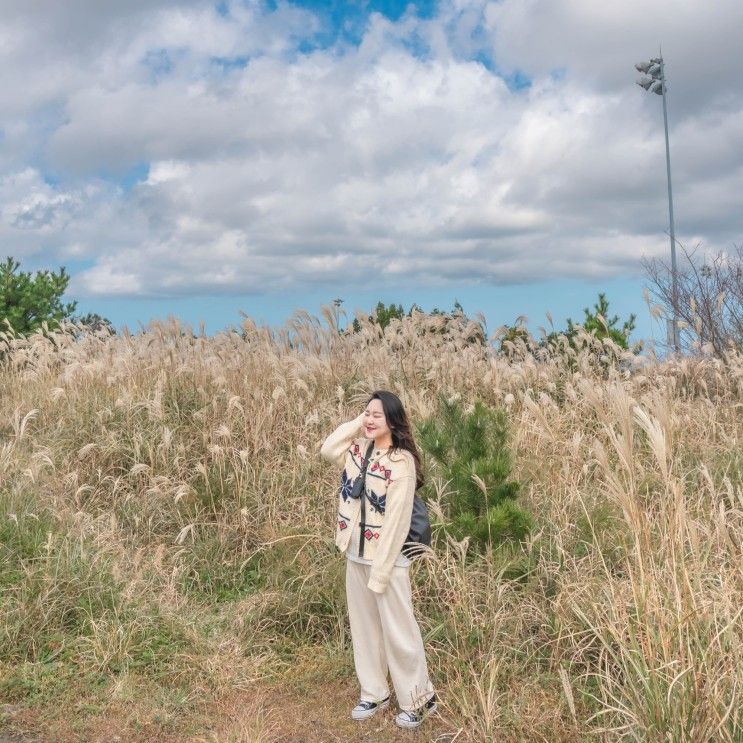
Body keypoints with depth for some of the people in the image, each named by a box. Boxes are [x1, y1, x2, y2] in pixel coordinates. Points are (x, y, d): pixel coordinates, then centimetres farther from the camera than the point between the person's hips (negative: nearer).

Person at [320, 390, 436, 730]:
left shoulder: (401, 461, -19)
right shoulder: (359, 448, 3)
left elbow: (396, 519, -19)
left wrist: (380, 571, -18)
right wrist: (356, 423, -5)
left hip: (387, 559, -7)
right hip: (355, 556, 7)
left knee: (398, 631, 5)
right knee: (364, 626, 17)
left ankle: (417, 698, 23)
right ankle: (374, 693, 34)